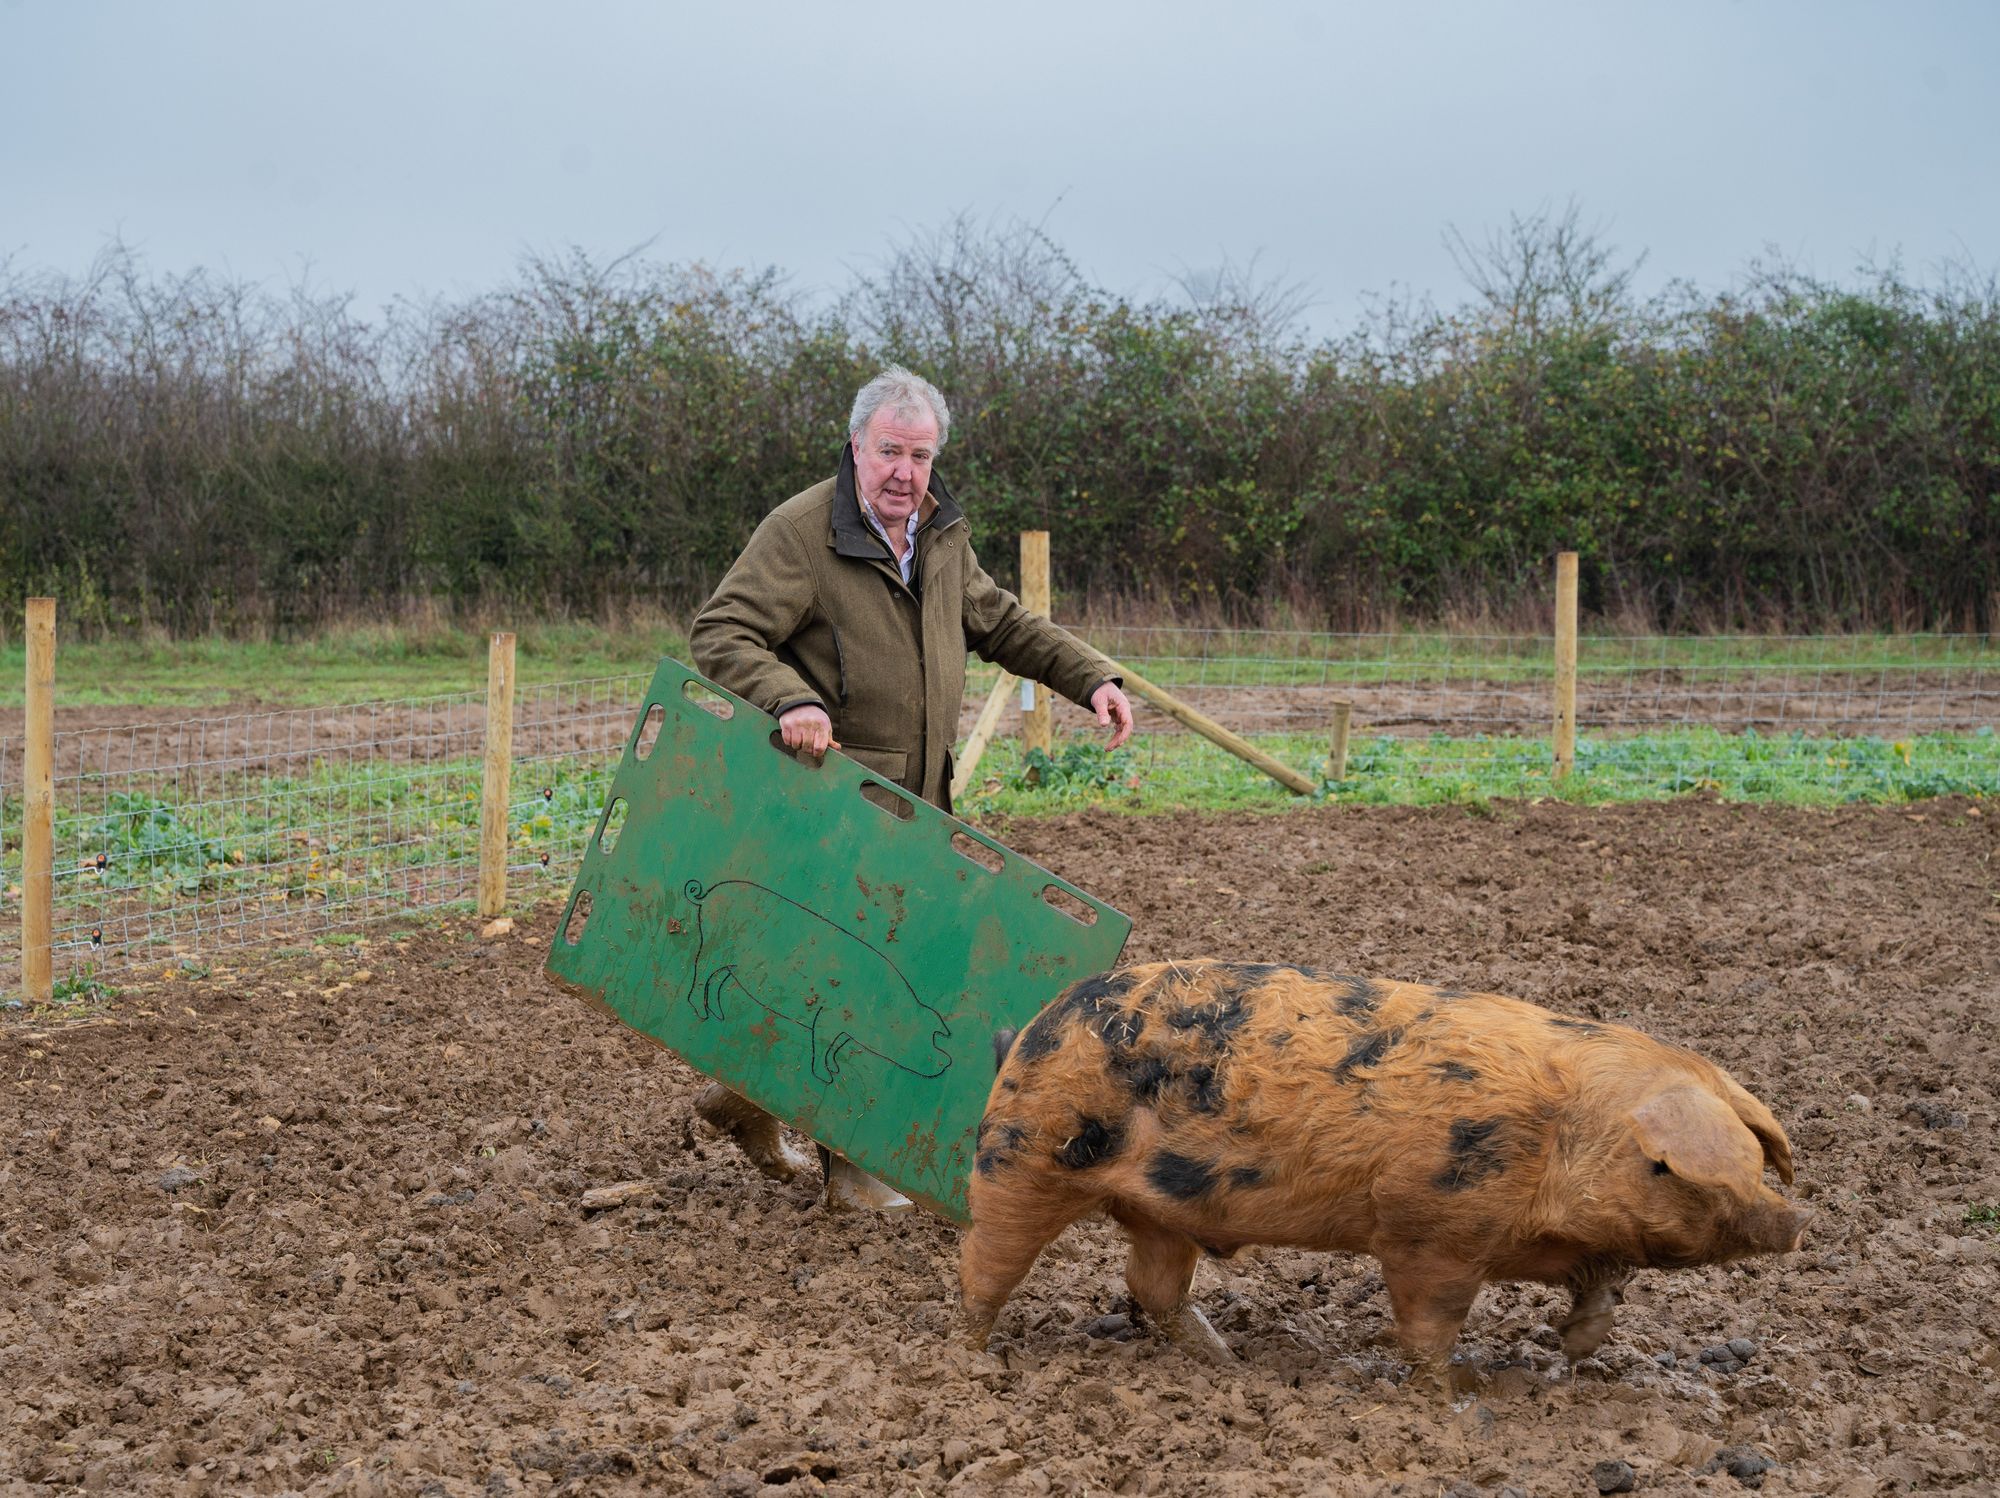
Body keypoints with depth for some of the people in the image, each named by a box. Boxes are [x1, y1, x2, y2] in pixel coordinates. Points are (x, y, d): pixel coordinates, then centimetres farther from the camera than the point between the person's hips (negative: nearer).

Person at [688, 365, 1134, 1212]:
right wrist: (789, 699, -35)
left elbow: (1000, 624, 21)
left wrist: (1091, 677, 9)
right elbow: (720, 633, -18)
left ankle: (750, 1092, 31)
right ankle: (849, 1163, 8)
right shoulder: (802, 532, -14)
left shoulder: (941, 533, 11)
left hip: (914, 799, 8)